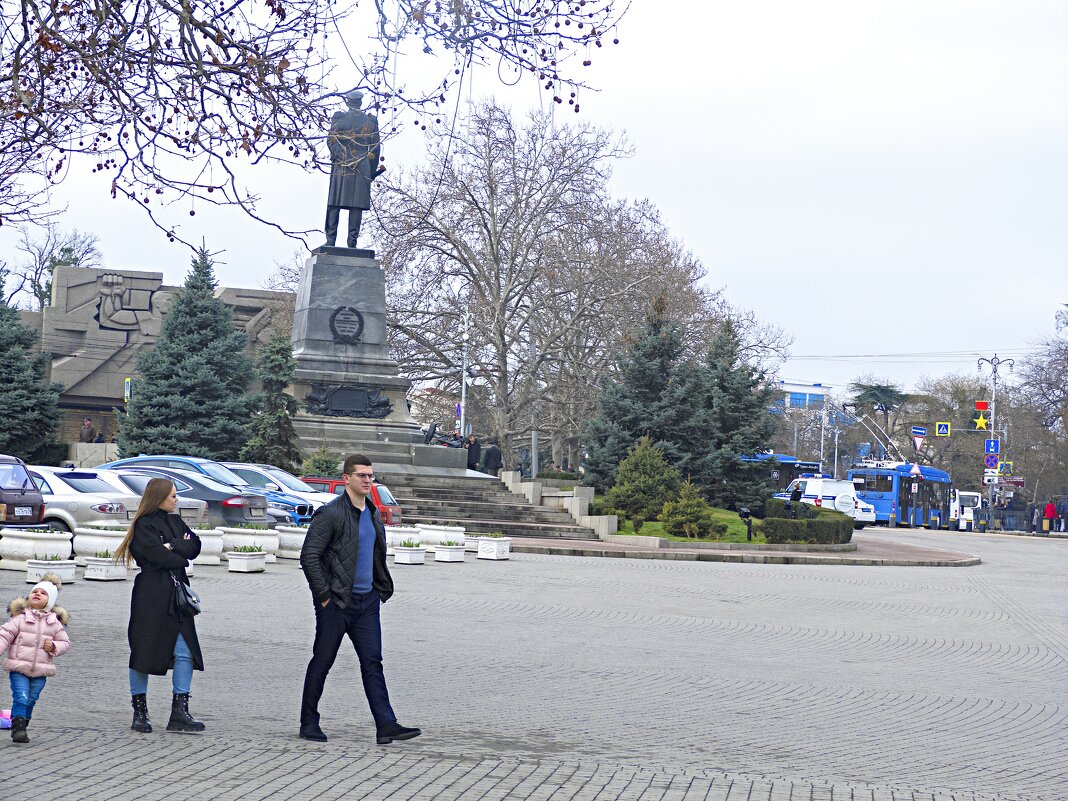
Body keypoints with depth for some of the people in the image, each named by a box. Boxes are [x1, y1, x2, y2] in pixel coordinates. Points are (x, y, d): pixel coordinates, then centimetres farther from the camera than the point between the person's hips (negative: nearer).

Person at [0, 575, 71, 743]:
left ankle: (22, 728, 22)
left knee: (31, 700, 8)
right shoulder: (21, 618, -2)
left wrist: (54, 646, -7)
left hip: (40, 671, 2)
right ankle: (17, 727, -8)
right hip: (19, 668, -2)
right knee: (21, 698, -13)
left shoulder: (54, 623, 6)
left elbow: (65, 642, 12)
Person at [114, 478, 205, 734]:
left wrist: (172, 547, -10)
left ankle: (180, 713, 2)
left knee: (185, 653, -1)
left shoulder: (175, 521, 17)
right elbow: (159, 556, -17)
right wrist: (181, 556, 0)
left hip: (177, 597, 7)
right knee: (144, 652, 1)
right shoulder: (144, 525, -7)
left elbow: (195, 546, 5)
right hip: (151, 599, -7)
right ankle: (139, 712, 11)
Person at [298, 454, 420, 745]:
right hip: (336, 601, -6)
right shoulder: (330, 514, -12)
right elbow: (309, 556, -14)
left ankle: (386, 726, -4)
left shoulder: (373, 513, 12)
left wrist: (382, 589, 16)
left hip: (367, 601, 6)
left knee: (372, 663, 0)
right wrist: (324, 595, -15)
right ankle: (309, 724, 16)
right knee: (322, 662, 4)